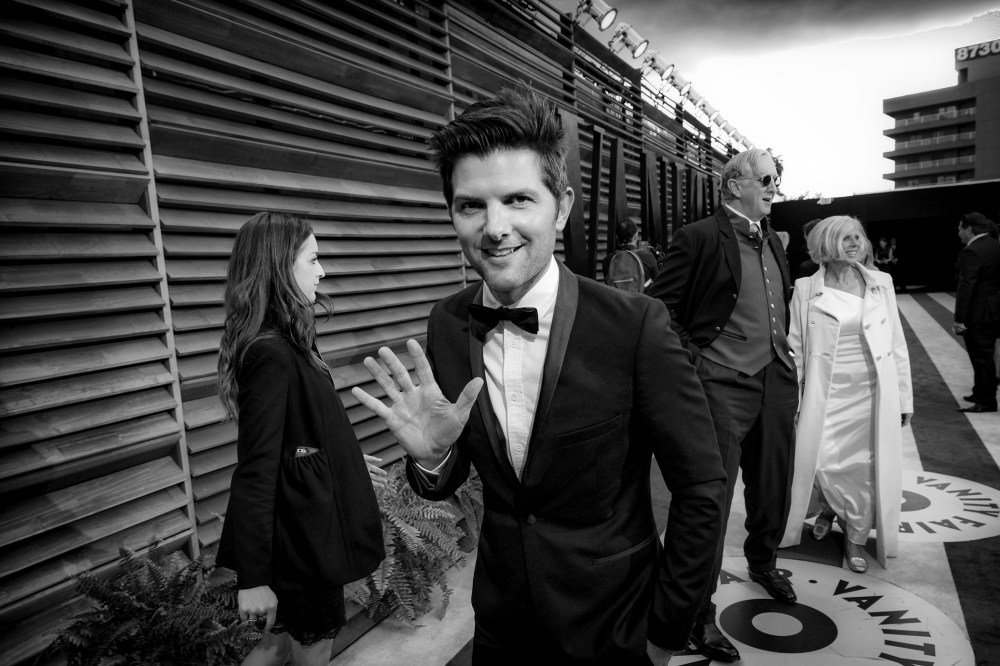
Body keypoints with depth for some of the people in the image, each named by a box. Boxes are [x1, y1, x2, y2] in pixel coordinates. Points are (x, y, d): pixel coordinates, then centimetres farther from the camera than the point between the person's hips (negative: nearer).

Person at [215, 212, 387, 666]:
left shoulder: (284, 344, 4)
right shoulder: (272, 355, -25)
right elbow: (256, 470, -25)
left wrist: (349, 462, 27)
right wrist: (253, 578, -20)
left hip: (303, 525, 9)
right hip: (302, 539, -9)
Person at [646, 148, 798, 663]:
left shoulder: (773, 243, 16)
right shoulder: (698, 238, -8)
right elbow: (658, 306, -12)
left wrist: (787, 361, 16)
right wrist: (692, 360, -14)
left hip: (776, 384, 8)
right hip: (723, 385, -7)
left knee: (772, 486, 19)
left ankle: (763, 562, 47)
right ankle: (699, 611, 13)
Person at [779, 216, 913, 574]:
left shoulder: (882, 283, 2)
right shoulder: (806, 289, -3)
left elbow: (897, 344, 5)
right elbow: (795, 347, 0)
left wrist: (905, 396, 5)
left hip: (873, 393, 2)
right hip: (825, 394, -1)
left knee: (865, 468, 5)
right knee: (824, 464, -1)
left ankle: (856, 537, 28)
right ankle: (829, 508, 34)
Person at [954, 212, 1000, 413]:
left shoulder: (971, 252, -19)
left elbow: (966, 286, -22)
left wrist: (960, 318, -21)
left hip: (978, 313, -9)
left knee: (981, 357, -1)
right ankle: (981, 393, 30)